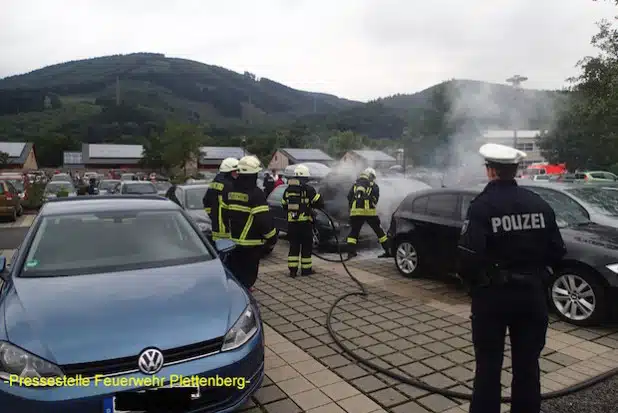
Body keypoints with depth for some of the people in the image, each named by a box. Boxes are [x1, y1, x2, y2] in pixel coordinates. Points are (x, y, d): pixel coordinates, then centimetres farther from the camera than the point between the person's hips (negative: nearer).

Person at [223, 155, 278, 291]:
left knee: (235, 273, 20)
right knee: (248, 275, 3)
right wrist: (272, 238, -8)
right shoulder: (256, 194, -17)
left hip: (233, 240, 7)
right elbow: (264, 219, -20)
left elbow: (224, 213, 12)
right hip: (251, 244, -7)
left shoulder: (229, 190, 5)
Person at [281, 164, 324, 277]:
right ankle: (306, 269, 15)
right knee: (306, 246, 8)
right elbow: (320, 203, -6)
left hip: (291, 222, 4)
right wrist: (309, 204, 13)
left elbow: (284, 206, 16)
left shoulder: (288, 189, 8)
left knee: (293, 246, 11)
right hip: (305, 222, -4)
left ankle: (293, 270, 11)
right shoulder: (308, 189, -8)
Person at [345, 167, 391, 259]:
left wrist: (352, 208, 21)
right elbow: (375, 198, 3)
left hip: (356, 212, 2)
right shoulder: (374, 186, 15)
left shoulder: (355, 185, 22)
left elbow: (349, 197, 15)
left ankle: (350, 252, 5)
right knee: (379, 231, 11)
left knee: (353, 232, 13)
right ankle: (388, 250, 15)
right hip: (369, 211, -2)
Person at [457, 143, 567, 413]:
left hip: (492, 294, -4)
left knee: (489, 364, 8)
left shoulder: (482, 206, -16)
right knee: (527, 364, 17)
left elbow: (470, 254, -23)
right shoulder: (539, 204, 1)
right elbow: (557, 252, 3)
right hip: (532, 293, 5)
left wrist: (470, 282, -4)